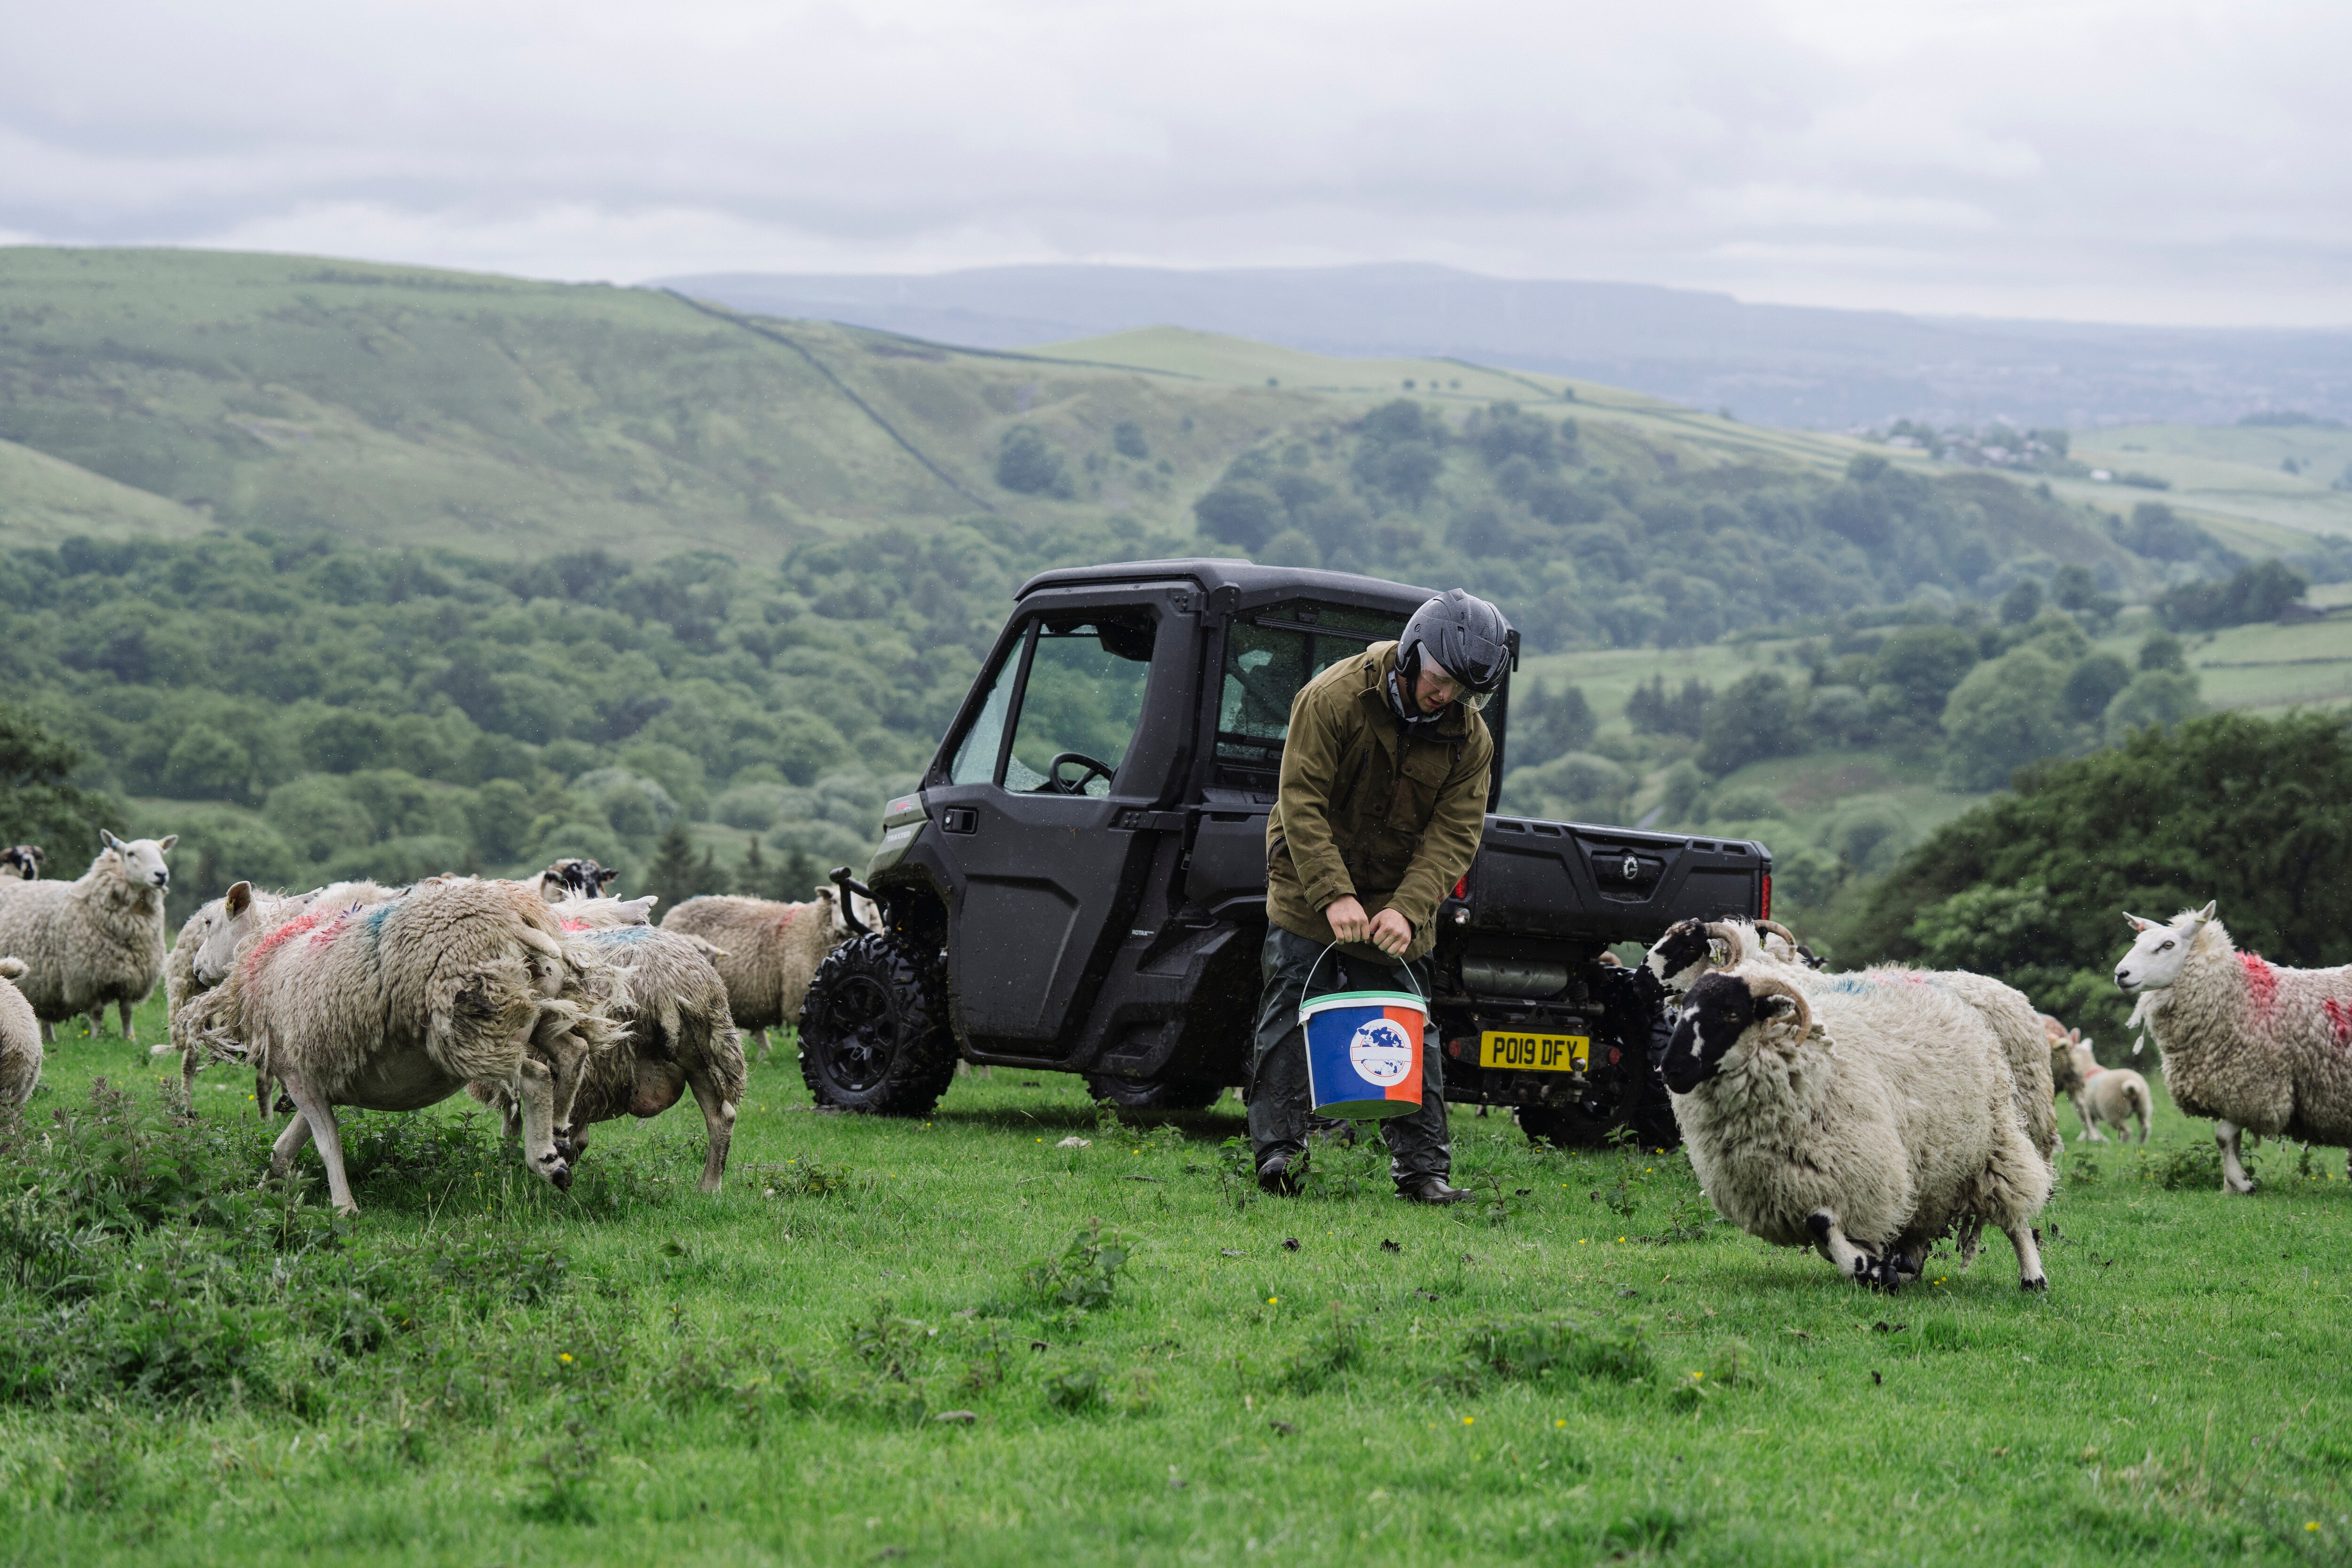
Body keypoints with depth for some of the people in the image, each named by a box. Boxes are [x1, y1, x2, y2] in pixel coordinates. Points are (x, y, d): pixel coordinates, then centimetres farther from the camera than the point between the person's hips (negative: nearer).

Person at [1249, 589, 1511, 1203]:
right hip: (1311, 890, -2)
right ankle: (1279, 1154, 1)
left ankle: (1423, 1168, 4)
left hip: (1398, 904, 3)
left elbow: (1454, 835, -9)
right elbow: (1301, 802, -19)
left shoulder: (1470, 739, -6)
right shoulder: (1333, 698, -17)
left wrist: (1407, 909, -25)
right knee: (1289, 1019, -5)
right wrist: (1334, 895, -27)